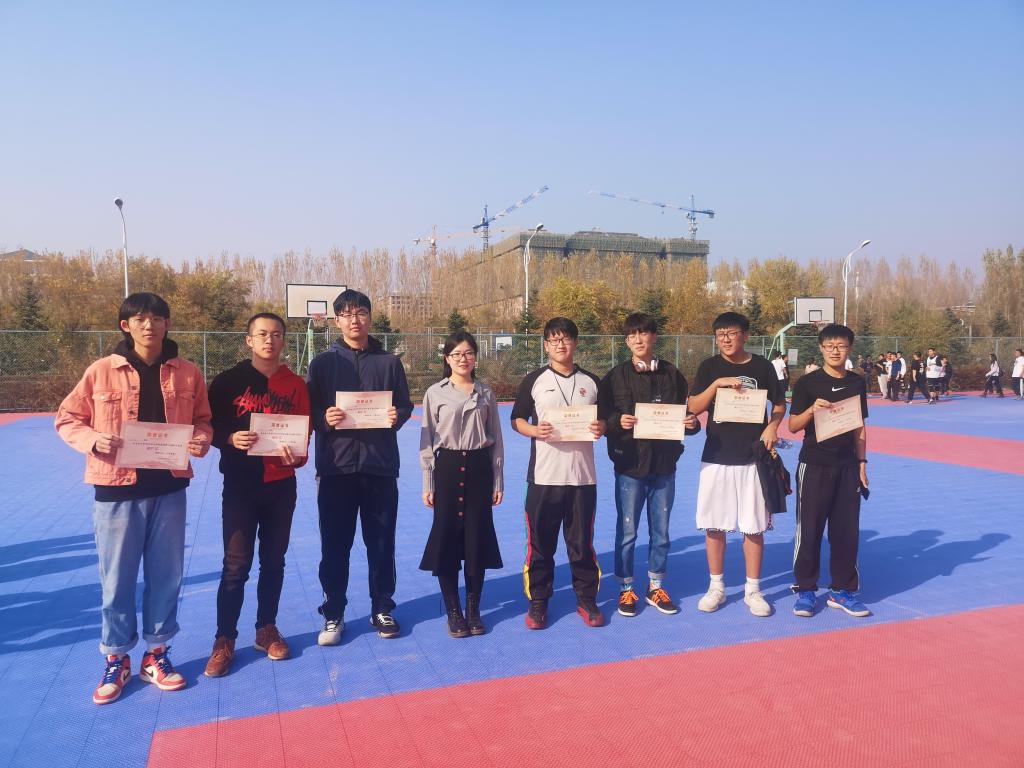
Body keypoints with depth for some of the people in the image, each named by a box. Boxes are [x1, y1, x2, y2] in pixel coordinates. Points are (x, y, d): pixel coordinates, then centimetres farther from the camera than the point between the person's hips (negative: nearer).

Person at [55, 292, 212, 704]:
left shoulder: (187, 373, 0)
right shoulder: (101, 371, -4)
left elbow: (202, 420, 10)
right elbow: (66, 419, 3)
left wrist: (201, 439, -12)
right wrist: (93, 440, -15)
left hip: (168, 487, 2)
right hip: (117, 488, -1)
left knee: (166, 574, 10)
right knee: (116, 577, 8)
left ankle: (156, 653, 28)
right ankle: (116, 659, 26)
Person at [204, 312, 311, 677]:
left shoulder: (296, 385, 3)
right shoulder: (228, 380, -2)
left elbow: (305, 433, 4)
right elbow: (209, 426, -1)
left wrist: (298, 456, -16)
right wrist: (230, 439, -20)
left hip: (281, 485, 2)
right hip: (240, 485, -2)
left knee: (274, 561, 12)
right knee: (236, 565, 0)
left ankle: (267, 629, 27)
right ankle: (224, 640, 14)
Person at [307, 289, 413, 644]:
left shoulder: (389, 362, 6)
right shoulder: (323, 362, 5)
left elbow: (406, 406, 8)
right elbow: (308, 411, 4)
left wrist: (398, 416, -14)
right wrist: (324, 419, -17)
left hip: (380, 464, 1)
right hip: (336, 465, 0)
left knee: (381, 542, 9)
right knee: (334, 544, 6)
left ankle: (382, 609, 24)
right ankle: (333, 614, 20)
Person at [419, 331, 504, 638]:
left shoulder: (486, 393, 5)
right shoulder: (435, 393, 0)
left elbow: (496, 440, 7)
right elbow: (427, 440, 1)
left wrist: (498, 481, 5)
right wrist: (428, 483, -3)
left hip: (479, 467, 1)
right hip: (447, 466, -1)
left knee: (478, 537, 4)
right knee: (446, 538, 1)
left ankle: (473, 608, 20)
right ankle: (453, 611, 16)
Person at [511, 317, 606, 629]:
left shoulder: (591, 382, 9)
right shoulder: (534, 380, 3)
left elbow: (604, 421, 16)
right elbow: (517, 420, 6)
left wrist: (602, 427, -7)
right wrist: (534, 431, -14)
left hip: (583, 476, 2)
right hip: (543, 476, -1)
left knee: (582, 543, 8)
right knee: (540, 543, 4)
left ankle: (586, 599, 23)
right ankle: (538, 601, 19)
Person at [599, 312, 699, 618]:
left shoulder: (672, 374, 6)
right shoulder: (615, 377, 0)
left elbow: (684, 415, 10)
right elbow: (602, 419, -1)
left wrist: (691, 423, -11)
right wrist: (618, 422, -21)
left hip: (664, 466, 2)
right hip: (629, 466, -2)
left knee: (661, 532, 12)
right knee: (627, 531, 6)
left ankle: (656, 586, 29)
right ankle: (626, 589, 22)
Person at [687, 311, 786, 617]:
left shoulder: (762, 366, 2)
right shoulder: (709, 367, 2)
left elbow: (780, 403, 12)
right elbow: (694, 407, -6)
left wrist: (772, 426, -7)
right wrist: (717, 383, -19)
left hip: (754, 457, 0)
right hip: (716, 457, 0)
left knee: (754, 526, 5)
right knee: (714, 525, 6)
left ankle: (753, 589, 20)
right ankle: (716, 587, 21)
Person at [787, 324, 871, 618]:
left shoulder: (857, 383, 8)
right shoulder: (808, 383, -4)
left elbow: (860, 427, 13)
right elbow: (792, 426, -4)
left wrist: (862, 463, 8)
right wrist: (811, 409, -23)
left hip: (847, 467, 4)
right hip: (814, 466, -3)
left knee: (847, 530, 6)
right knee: (809, 529, 2)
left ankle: (842, 590, 19)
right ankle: (805, 589, 14)